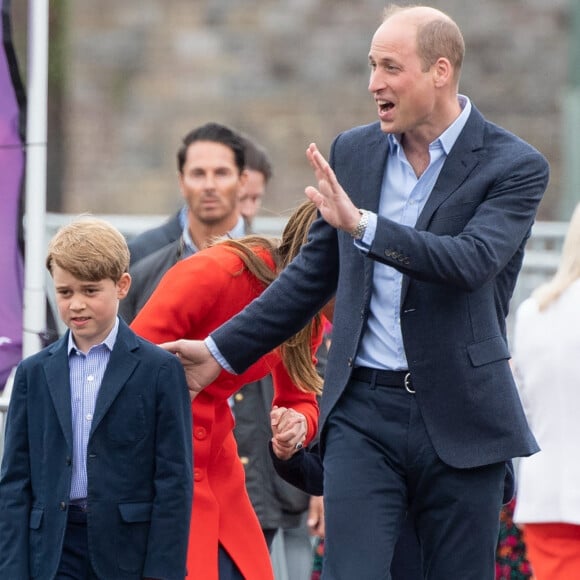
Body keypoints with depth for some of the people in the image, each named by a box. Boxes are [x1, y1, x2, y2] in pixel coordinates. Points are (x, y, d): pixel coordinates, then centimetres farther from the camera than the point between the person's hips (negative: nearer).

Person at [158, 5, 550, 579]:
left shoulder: (514, 166, -5)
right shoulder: (351, 153, 8)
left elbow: (471, 261, -23)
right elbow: (312, 274, 19)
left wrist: (362, 225, -30)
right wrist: (222, 350, 20)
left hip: (460, 419, -3)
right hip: (364, 412, 3)